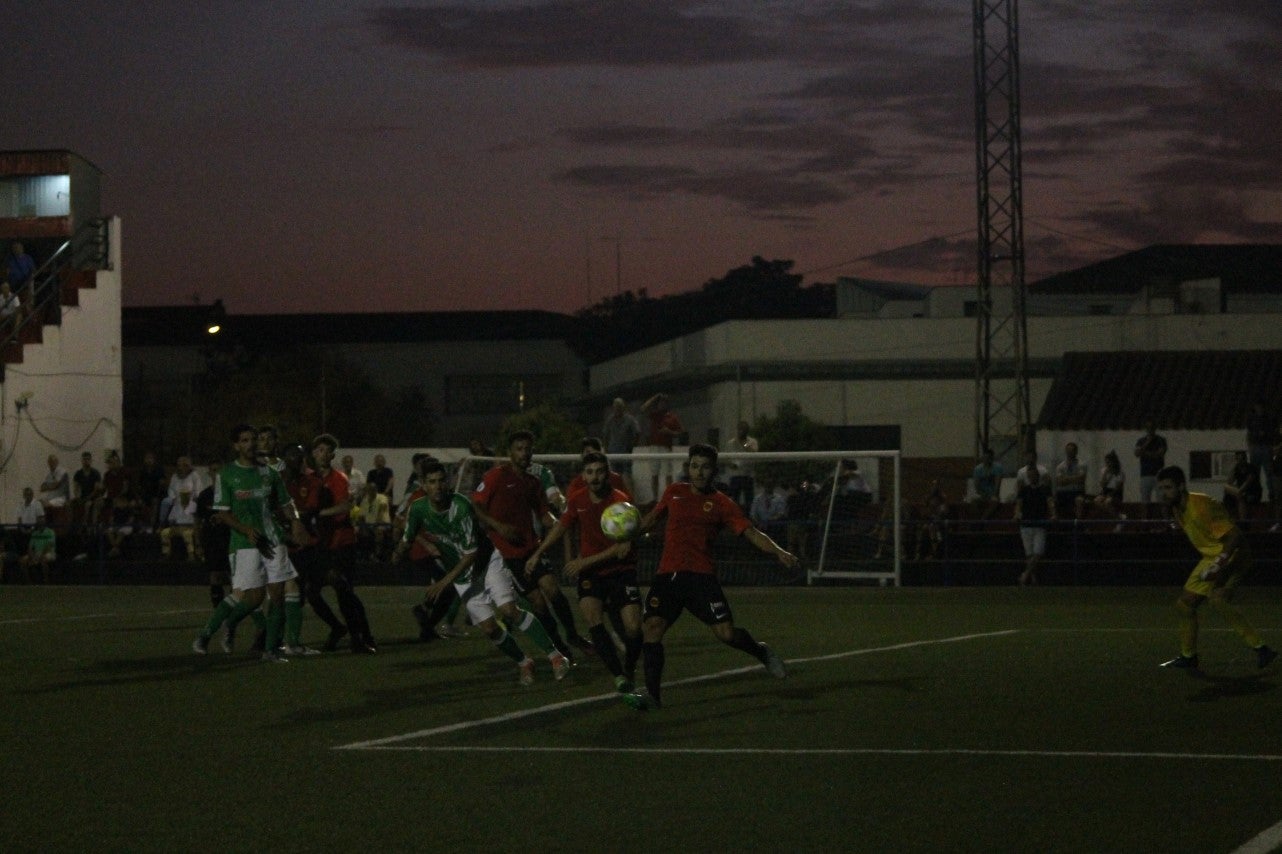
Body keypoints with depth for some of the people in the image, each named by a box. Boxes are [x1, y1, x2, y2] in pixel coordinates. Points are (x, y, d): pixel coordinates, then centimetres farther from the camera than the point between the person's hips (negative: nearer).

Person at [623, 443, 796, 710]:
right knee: (651, 626, -14)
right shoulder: (674, 493, 14)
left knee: (726, 633, -12)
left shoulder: (721, 504, 3)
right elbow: (651, 518, 31)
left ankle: (761, 652, 21)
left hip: (701, 575, -3)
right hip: (668, 575, 3)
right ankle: (652, 693, -7)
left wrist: (778, 552, -18)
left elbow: (751, 532, -4)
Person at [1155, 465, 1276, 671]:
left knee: (1218, 598, -32)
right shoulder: (1177, 509, 4)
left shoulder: (1202, 506, -26)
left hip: (1232, 556, -10)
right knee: (1184, 604, 10)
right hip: (1210, 558, 10)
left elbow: (1234, 535, -28)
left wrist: (1220, 562, -37)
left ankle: (1260, 649, -32)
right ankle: (1188, 657, 27)